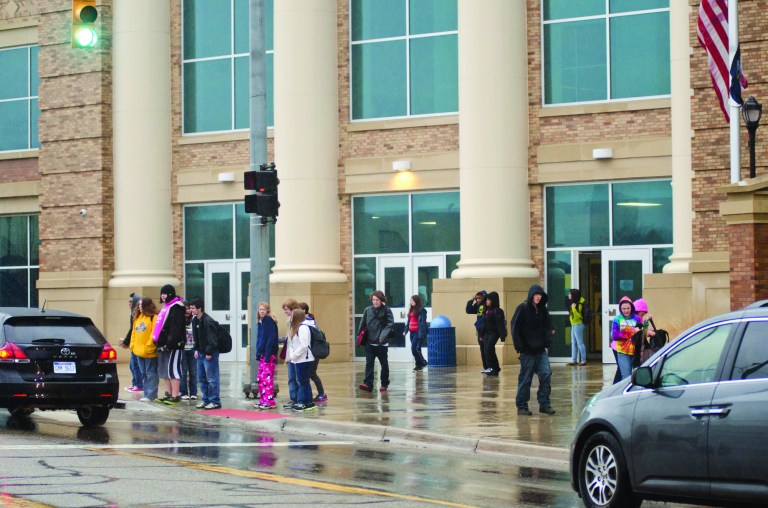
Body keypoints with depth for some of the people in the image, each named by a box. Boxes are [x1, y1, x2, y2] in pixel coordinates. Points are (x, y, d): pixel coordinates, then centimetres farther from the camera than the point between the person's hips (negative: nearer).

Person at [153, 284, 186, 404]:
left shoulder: (176, 308, -11)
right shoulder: (166, 307, 20)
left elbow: (176, 328, -19)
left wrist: (170, 343, -24)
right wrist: (159, 342, 19)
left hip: (173, 345, -10)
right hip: (163, 344, 10)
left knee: (172, 369, -9)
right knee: (164, 370, 12)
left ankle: (175, 396, -8)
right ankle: (168, 394, 19)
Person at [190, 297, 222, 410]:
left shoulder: (208, 321, -18)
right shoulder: (195, 320, 9)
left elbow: (212, 338, -19)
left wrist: (209, 352, -19)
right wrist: (196, 349, 11)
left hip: (210, 354, -9)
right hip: (201, 353, 9)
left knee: (211, 378, -5)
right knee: (201, 378, 13)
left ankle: (215, 401, 1)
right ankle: (205, 400, 22)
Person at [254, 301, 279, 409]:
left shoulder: (269, 321, -10)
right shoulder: (260, 322, 15)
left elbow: (271, 338, -16)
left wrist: (267, 354, -20)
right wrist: (258, 353, 12)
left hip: (269, 354, -9)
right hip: (262, 354, 9)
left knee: (267, 377, -9)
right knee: (260, 378, 10)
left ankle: (270, 401, -7)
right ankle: (263, 400, 16)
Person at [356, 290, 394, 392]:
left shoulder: (386, 310, -6)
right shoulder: (368, 310, 3)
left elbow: (390, 324, -13)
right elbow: (363, 324, 7)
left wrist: (384, 335, -24)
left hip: (382, 343, -2)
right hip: (369, 342, 2)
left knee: (384, 364, 9)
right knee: (369, 363, -5)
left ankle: (384, 384, 22)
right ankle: (368, 384, -11)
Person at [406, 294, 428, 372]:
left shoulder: (421, 310, -10)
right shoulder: (411, 310, 16)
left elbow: (423, 322, -15)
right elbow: (408, 321, 20)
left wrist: (421, 333, -21)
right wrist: (406, 330, 14)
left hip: (418, 332, -8)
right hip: (412, 332, 8)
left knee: (414, 349, -13)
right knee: (416, 349, 10)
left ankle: (423, 363, 0)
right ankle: (419, 366, 16)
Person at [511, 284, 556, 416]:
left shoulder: (543, 310, 9)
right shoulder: (523, 308, -7)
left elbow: (548, 327, 12)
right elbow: (515, 329, -8)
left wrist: (547, 344, -1)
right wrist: (520, 347, -12)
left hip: (541, 350, 5)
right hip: (527, 351, -5)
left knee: (546, 374, -3)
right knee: (525, 379, 1)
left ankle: (544, 404, 6)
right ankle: (521, 406, 11)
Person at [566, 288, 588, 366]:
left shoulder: (578, 304, -17)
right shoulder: (573, 303, 10)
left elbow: (578, 315, -24)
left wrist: (574, 308, -31)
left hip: (578, 325, -10)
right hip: (574, 325, 10)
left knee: (580, 342, -6)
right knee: (573, 343, 11)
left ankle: (584, 360, -2)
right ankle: (574, 360, 15)